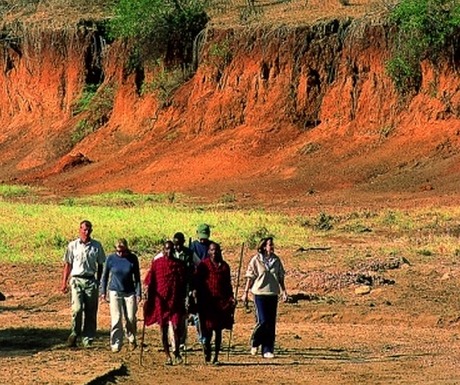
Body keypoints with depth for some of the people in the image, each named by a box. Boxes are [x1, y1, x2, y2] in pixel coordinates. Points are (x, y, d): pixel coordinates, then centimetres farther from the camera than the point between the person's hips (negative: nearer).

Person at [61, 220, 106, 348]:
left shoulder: (97, 246, 7)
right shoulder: (73, 246, 6)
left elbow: (100, 265, 13)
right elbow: (67, 265, 9)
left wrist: (99, 282, 10)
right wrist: (64, 283, 5)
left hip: (91, 281, 1)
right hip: (77, 280, -1)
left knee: (91, 311, 2)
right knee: (77, 308, -16)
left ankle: (88, 339, 9)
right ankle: (74, 334, 0)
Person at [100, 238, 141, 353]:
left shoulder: (133, 258, -3)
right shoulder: (111, 258, -3)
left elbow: (137, 277, 2)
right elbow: (105, 275, 7)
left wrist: (138, 293, -2)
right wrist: (103, 291, 4)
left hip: (129, 293, 0)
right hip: (115, 292, 0)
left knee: (131, 318, 0)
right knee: (116, 319, -5)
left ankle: (132, 339, 25)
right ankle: (116, 344, 1)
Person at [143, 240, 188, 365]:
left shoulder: (180, 264, 5)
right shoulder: (156, 263, 3)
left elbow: (184, 285, 9)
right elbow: (150, 281, 3)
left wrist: (183, 301, 7)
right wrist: (149, 297, -8)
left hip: (176, 300, 0)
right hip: (161, 300, 0)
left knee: (176, 327, -8)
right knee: (163, 329, 4)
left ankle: (177, 353, 11)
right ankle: (168, 356, 12)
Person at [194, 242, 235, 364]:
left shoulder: (224, 266, 13)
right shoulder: (203, 264, 5)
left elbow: (228, 284, 16)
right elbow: (197, 279, 0)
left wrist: (230, 297, 5)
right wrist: (195, 290, -15)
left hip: (221, 300, 3)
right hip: (207, 301, -3)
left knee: (218, 330, 4)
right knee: (208, 329, -3)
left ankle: (216, 356, 8)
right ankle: (207, 353, 16)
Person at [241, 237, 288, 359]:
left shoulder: (276, 260, 7)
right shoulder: (256, 260, -5)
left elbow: (280, 277, 14)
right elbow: (250, 277, -1)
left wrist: (283, 290, 5)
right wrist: (246, 293, -2)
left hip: (273, 294, 4)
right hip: (260, 293, -4)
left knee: (271, 323, 3)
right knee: (263, 321, -11)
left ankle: (267, 350, 10)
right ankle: (254, 343, 14)